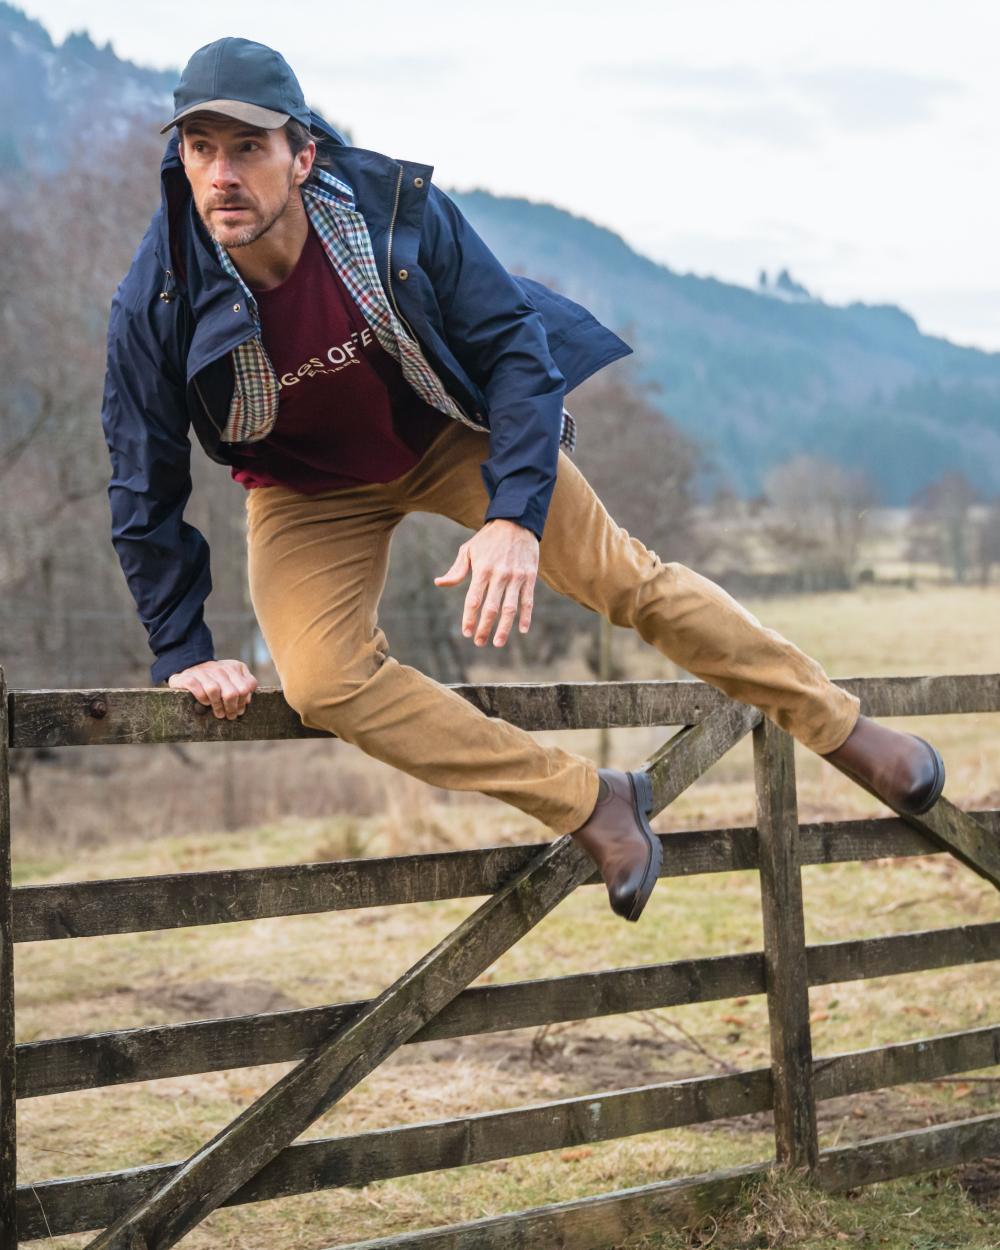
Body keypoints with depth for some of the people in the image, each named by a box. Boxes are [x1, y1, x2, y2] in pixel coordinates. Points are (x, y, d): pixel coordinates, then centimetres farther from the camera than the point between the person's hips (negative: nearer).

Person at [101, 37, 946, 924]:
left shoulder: (397, 208, -28)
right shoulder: (155, 306, -27)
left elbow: (513, 346, -18)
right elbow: (145, 491, -12)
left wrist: (516, 514, -30)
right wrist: (184, 650, -10)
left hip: (455, 435, 0)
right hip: (312, 491, 0)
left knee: (629, 578, -7)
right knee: (323, 681, -23)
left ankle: (848, 731, 10)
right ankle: (588, 805, -11)